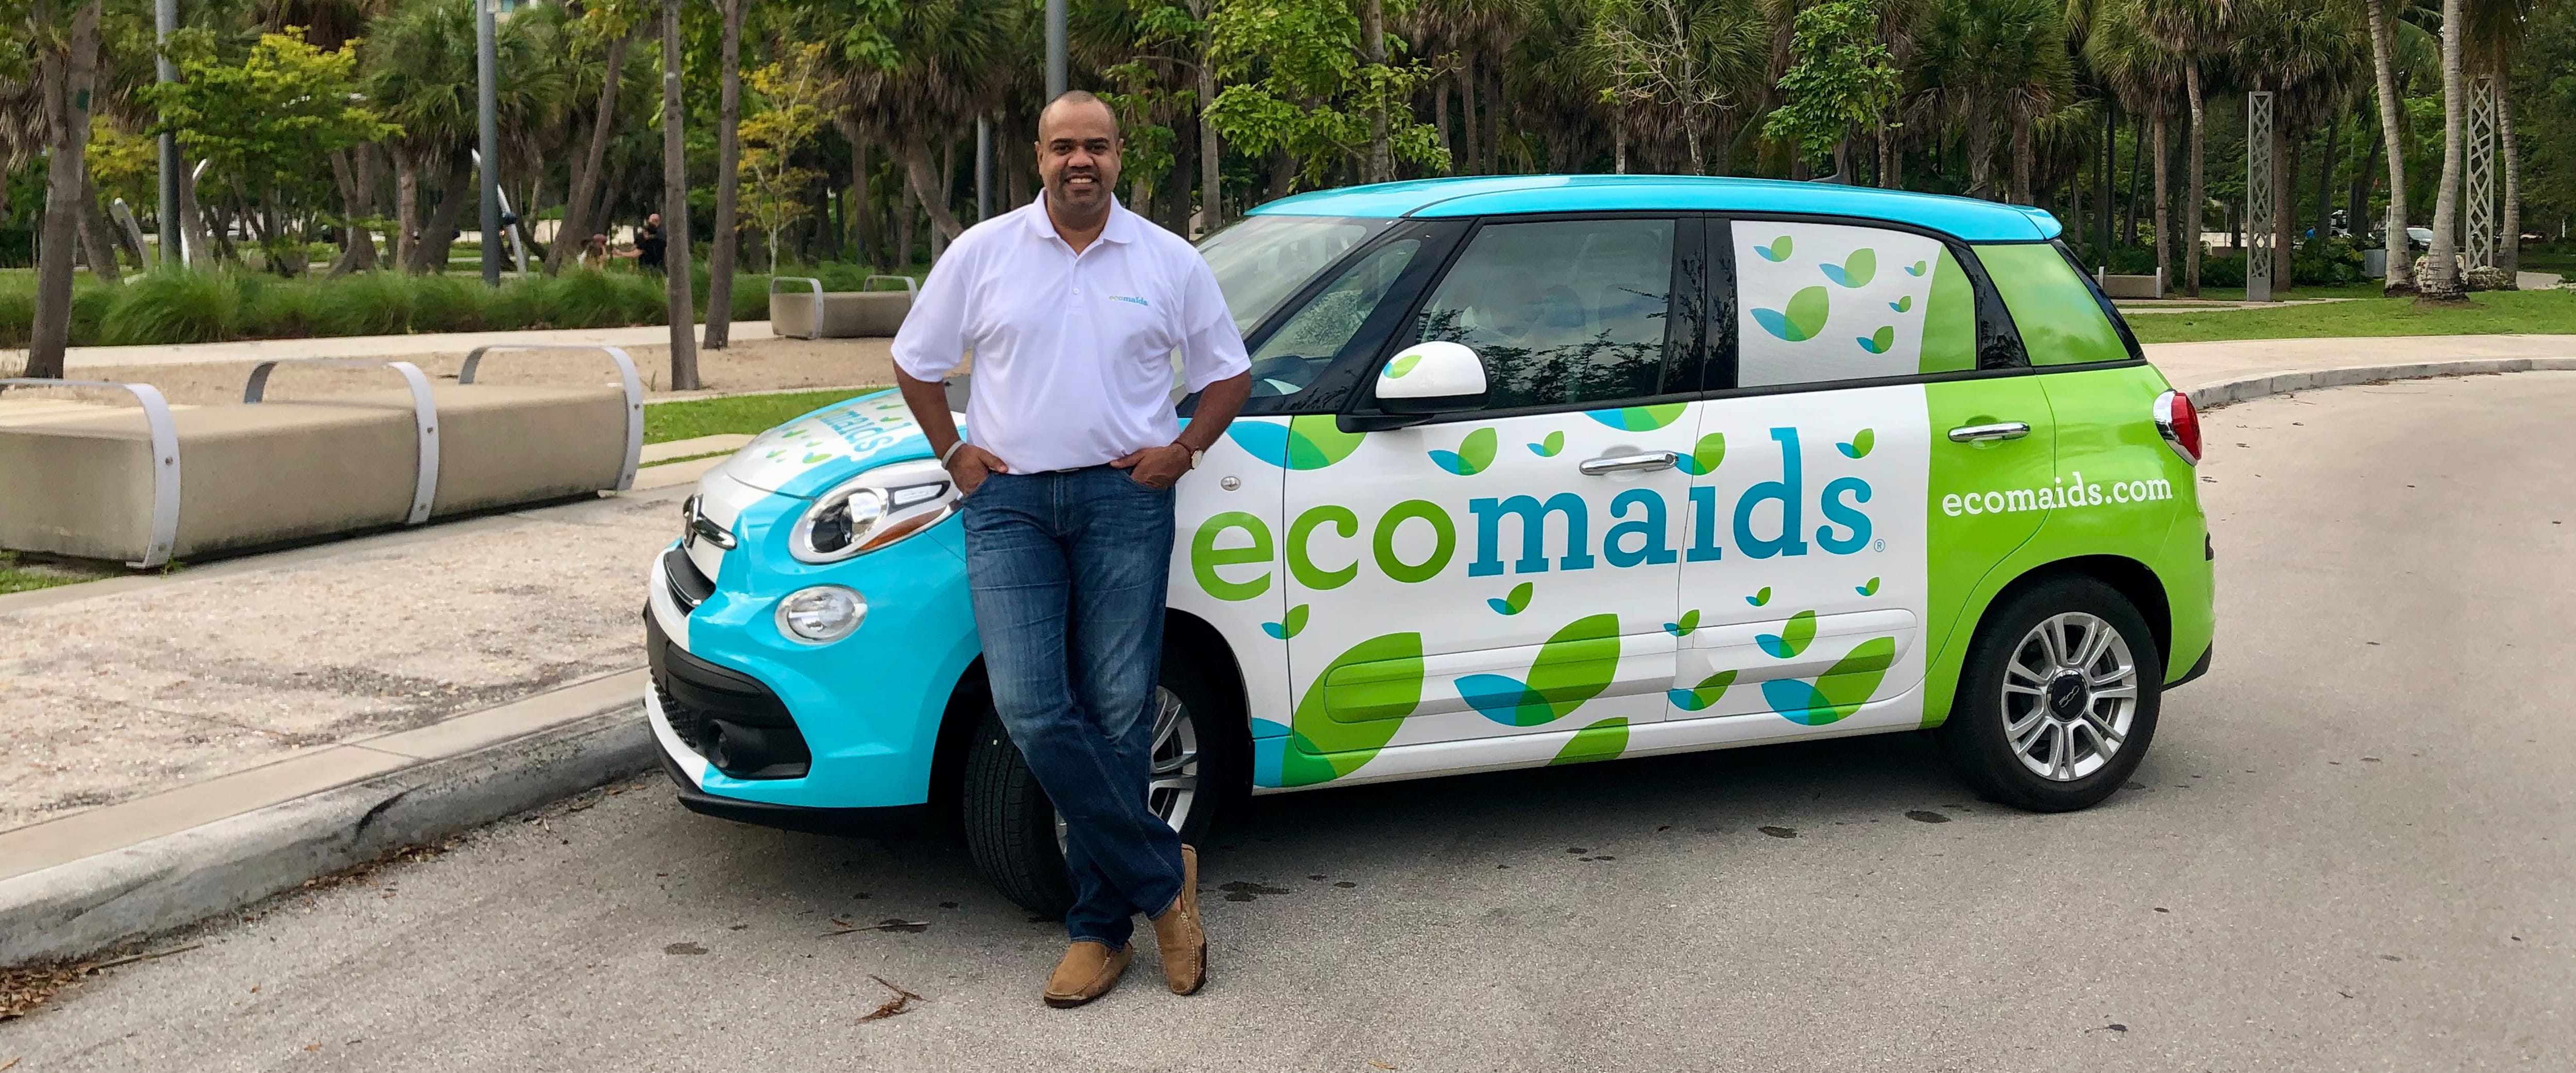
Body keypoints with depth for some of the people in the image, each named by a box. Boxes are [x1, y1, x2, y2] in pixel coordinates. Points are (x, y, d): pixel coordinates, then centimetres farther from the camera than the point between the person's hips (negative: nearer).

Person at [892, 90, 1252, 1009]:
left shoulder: (1169, 262, 7)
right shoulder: (983, 252, 7)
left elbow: (1228, 374, 14)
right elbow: (915, 363, 16)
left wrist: (1182, 451, 1)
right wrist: (953, 454, 6)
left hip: (1125, 498, 0)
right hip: (1009, 500, 1)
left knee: (1117, 715, -1)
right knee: (1032, 710, -12)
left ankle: (1101, 925, 11)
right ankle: (1163, 874, 3)